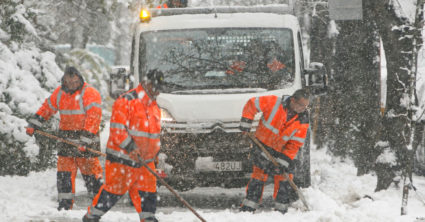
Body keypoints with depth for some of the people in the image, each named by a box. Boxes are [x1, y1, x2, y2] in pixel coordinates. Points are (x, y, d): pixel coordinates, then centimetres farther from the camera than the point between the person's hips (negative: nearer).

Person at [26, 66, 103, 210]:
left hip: (86, 141, -6)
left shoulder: (90, 94, -12)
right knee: (64, 172, 5)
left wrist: (85, 139, -24)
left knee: (90, 171, -6)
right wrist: (33, 124, 16)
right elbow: (47, 108, 22)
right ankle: (65, 203, 11)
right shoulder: (59, 93, 8)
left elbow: (93, 117, -18)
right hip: (66, 138, 6)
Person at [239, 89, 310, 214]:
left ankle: (280, 211, 10)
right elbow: (252, 104, -8)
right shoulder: (274, 103, -20)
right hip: (262, 146, -3)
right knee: (258, 177, -6)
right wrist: (245, 123, -11)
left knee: (284, 181, -2)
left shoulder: (302, 120, -12)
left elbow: (295, 143, -9)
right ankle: (247, 209, -2)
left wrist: (285, 160, -17)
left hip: (281, 152, 3)